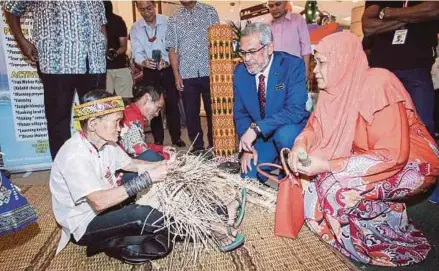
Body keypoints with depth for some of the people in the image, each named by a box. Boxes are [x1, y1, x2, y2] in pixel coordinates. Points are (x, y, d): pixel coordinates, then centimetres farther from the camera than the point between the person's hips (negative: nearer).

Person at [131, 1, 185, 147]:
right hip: (150, 72, 2)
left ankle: (176, 137, 16)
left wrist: (166, 61, -27)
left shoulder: (167, 22, -6)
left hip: (168, 69, -1)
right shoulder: (135, 28, -1)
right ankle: (158, 140, 17)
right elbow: (137, 52, -5)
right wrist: (144, 62, -27)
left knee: (172, 104, 1)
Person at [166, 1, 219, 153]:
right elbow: (172, 49, 7)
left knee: (213, 111, 5)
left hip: (209, 72, -1)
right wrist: (176, 75, -1)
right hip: (187, 75, 1)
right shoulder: (173, 19, 9)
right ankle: (197, 147, 18)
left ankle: (214, 146, 19)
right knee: (191, 114, 6)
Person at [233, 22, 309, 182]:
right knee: (248, 176, -10)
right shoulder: (240, 72, -3)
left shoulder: (293, 65, -18)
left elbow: (295, 110, -28)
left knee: (284, 134, -35)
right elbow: (240, 113, 3)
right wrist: (248, 146, -11)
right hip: (261, 137, 4)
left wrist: (256, 128, -34)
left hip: (291, 131, -4)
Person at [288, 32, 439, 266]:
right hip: (365, 157, 8)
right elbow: (316, 125, 2)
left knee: (335, 187, -27)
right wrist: (301, 144, -21)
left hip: (410, 165, -7)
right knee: (311, 178, -5)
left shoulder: (379, 85, -27)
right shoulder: (335, 87, -6)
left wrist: (327, 166, -32)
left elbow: (392, 156, -31)